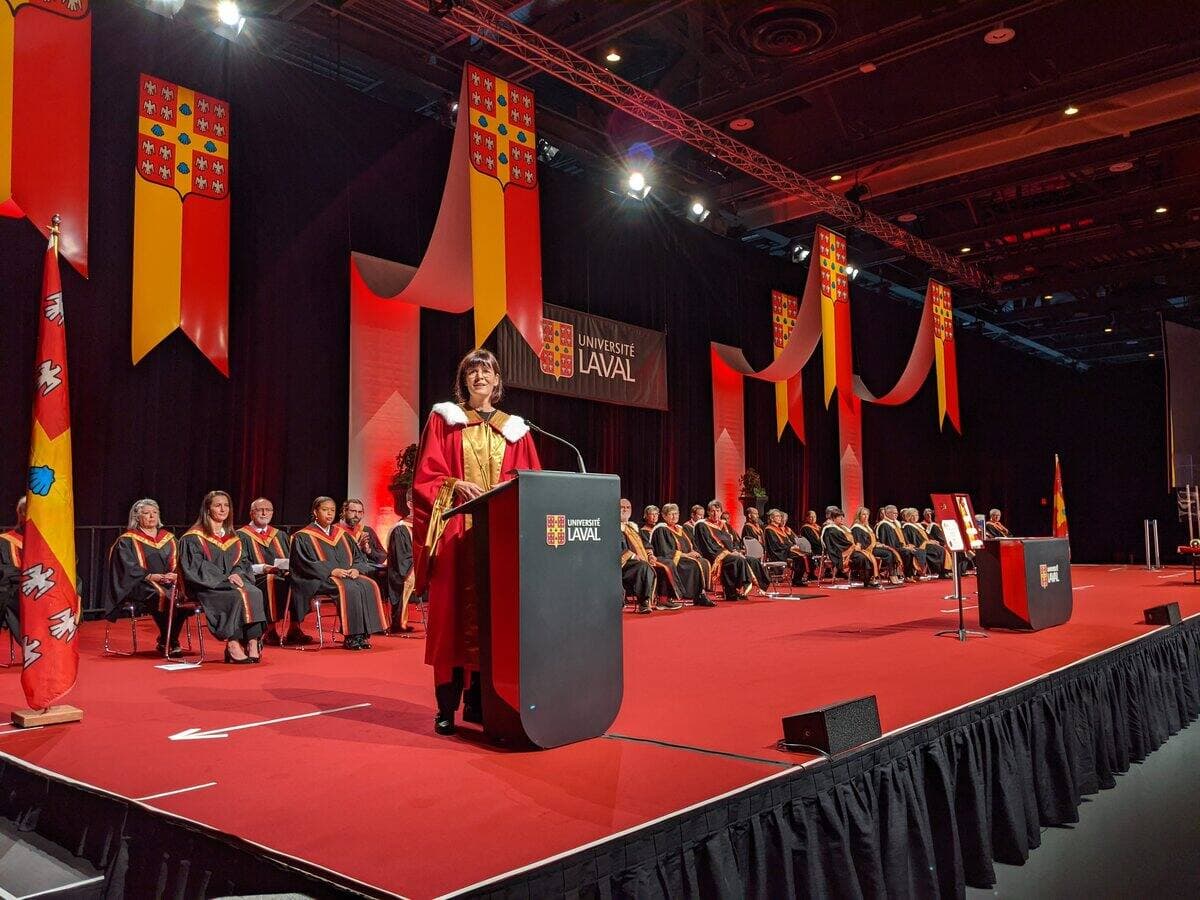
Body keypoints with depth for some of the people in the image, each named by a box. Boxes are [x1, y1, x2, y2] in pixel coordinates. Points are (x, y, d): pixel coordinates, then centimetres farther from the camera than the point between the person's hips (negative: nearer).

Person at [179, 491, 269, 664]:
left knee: (255, 593, -28)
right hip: (206, 587, -5)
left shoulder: (233, 537, 22)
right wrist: (225, 578, -18)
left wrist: (237, 574, -7)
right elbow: (196, 567, -8)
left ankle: (253, 644, -36)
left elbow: (243, 561, 17)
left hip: (234, 581, 5)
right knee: (238, 596, -35)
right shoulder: (194, 537, 3)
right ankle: (233, 645, -33)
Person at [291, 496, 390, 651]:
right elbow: (305, 563, -7)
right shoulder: (303, 537, 5)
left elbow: (359, 556, 17)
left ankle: (363, 635, -26)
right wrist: (331, 571, -18)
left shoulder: (342, 534, 21)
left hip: (348, 575, 5)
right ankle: (351, 637, -30)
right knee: (349, 588, -34)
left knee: (370, 585, -25)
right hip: (322, 580, -5)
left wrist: (356, 569, -7)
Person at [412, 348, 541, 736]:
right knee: (452, 614, -4)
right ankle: (446, 707, 2)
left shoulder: (514, 429, 14)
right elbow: (426, 476, -1)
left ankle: (479, 701, 13)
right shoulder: (444, 419, 7)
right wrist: (456, 485, -18)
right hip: (455, 530, -3)